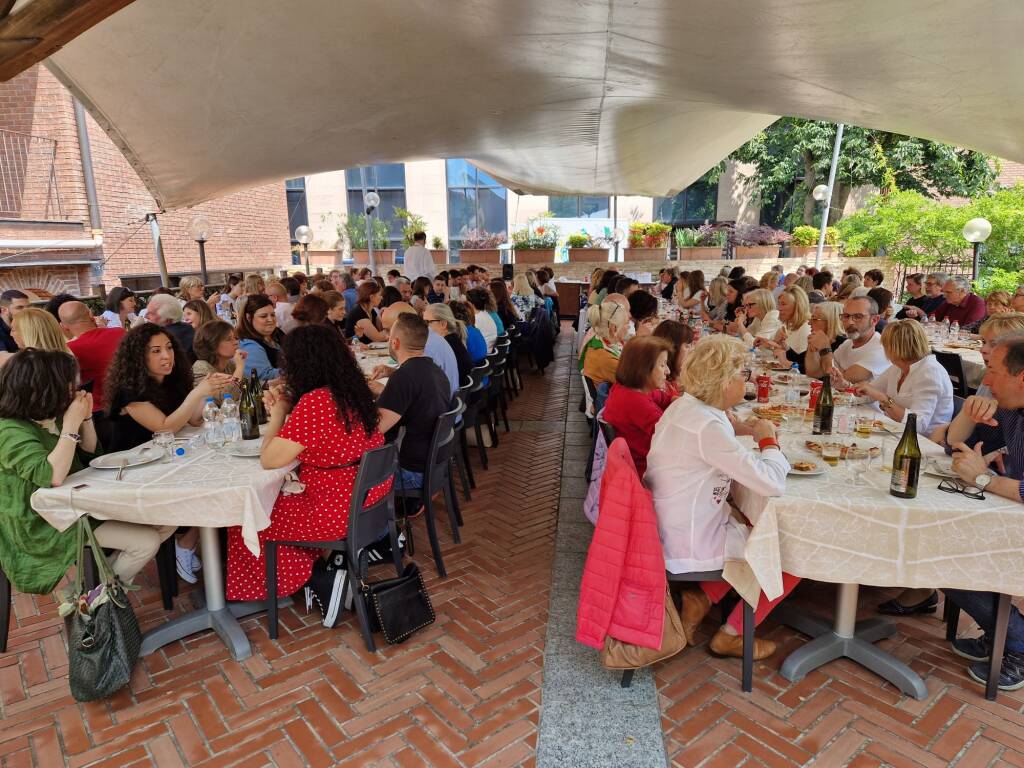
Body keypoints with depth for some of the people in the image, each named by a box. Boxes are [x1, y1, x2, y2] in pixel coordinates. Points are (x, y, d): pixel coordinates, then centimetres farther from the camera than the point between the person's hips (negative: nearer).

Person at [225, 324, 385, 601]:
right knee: (274, 500, 29)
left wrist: (277, 415, -4)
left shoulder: (314, 402, -25)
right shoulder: (352, 392, 2)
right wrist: (285, 409, 6)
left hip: (340, 515, -9)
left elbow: (269, 460, -17)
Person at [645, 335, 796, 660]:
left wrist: (738, 430, 4)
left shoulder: (683, 406, 1)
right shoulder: (708, 427, -27)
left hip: (668, 531, 9)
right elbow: (772, 484, -27)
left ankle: (702, 598, 17)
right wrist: (768, 439, -10)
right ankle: (731, 635, 19)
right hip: (690, 548, -9)